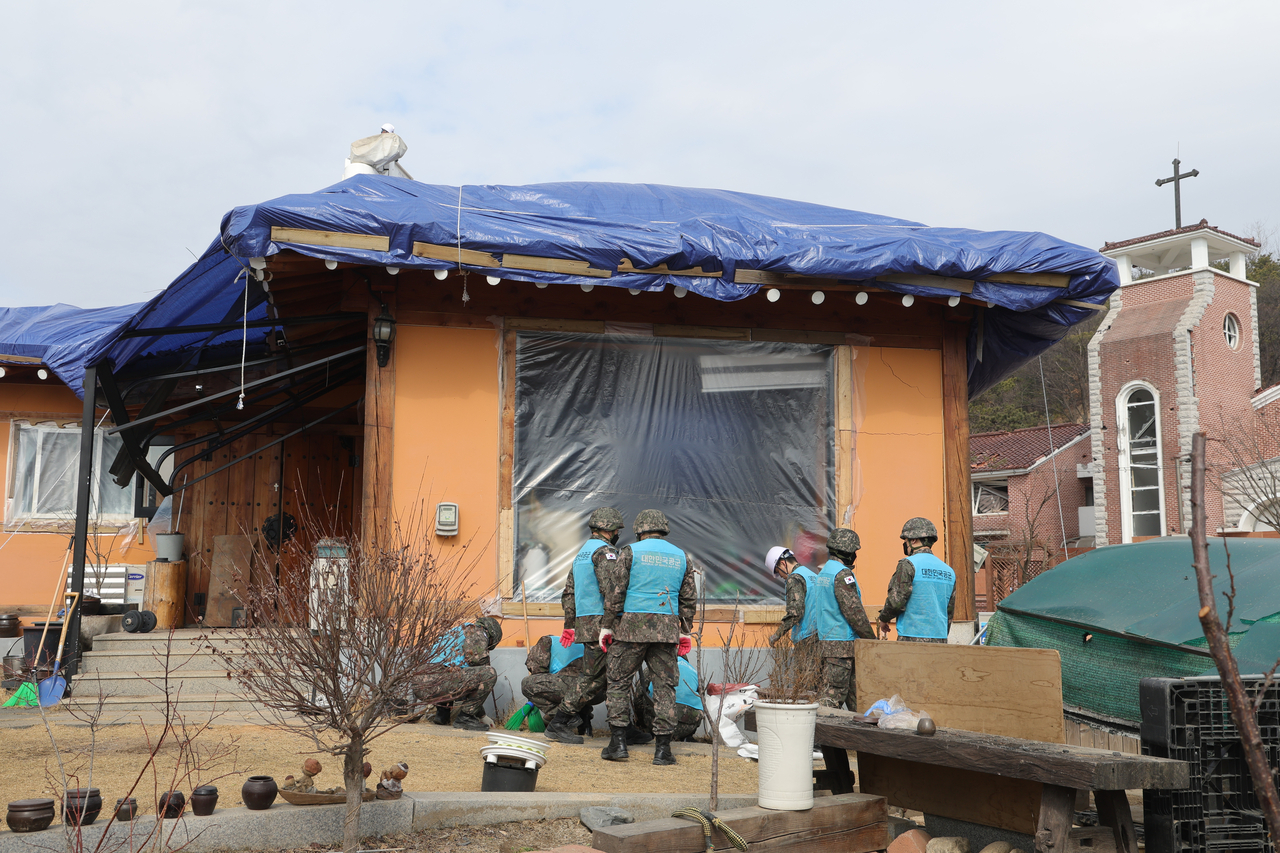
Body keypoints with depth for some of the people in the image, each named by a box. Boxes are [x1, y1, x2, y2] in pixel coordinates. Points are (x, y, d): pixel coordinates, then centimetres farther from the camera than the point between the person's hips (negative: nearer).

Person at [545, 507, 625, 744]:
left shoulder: (582, 551, 20)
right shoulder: (604, 551, -9)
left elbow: (569, 592, 24)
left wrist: (568, 625, 28)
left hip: (584, 621, 10)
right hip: (601, 620, -10)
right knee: (592, 676, -4)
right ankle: (558, 725, -2)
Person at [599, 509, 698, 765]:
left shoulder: (631, 552, 1)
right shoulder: (682, 557, 12)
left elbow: (615, 592, -3)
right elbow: (689, 599, 13)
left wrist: (607, 626, 3)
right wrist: (685, 632, 20)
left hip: (632, 626, -3)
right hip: (667, 629, 3)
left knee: (618, 681, 8)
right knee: (664, 686, 6)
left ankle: (618, 742, 5)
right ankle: (662, 749, 4)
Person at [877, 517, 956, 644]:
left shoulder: (908, 564, -8)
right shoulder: (949, 571, 14)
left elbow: (896, 601, -13)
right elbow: (950, 610, 17)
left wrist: (883, 619, 6)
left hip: (912, 638, -7)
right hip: (940, 639, 7)